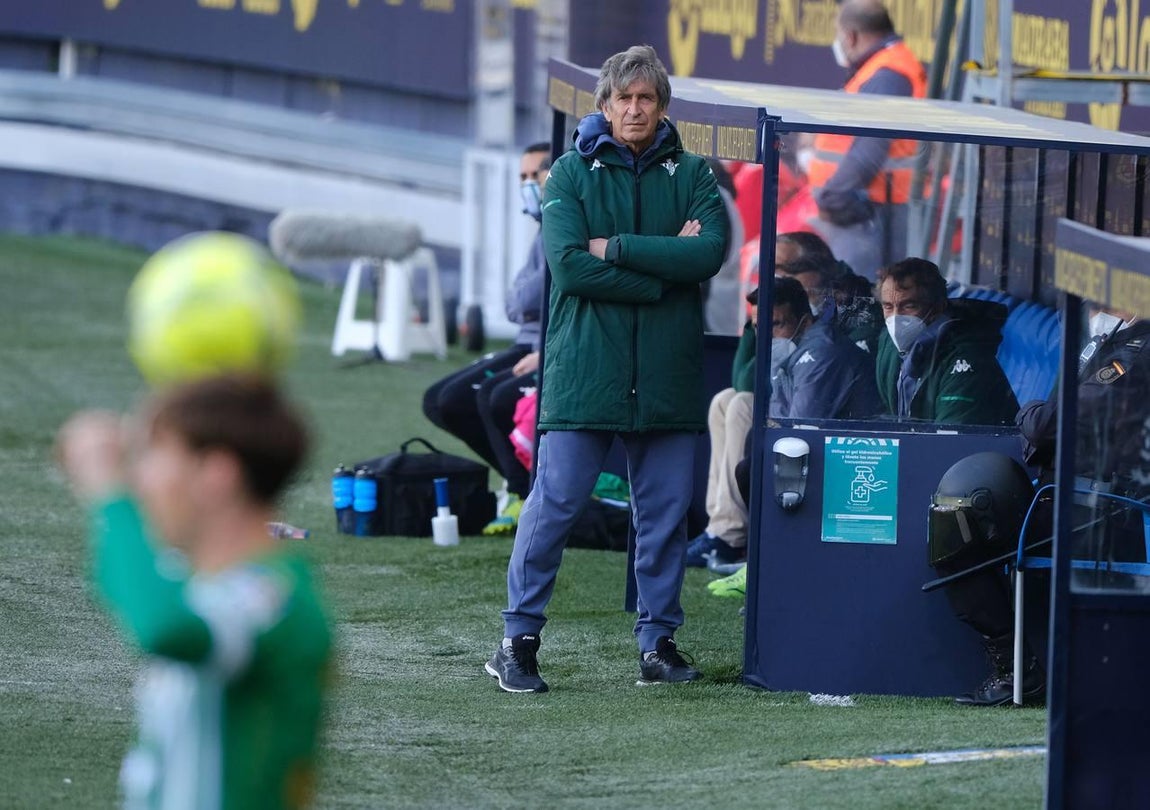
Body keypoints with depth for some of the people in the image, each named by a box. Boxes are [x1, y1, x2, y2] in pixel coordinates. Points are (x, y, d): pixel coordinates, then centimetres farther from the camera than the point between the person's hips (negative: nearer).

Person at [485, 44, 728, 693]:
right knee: (555, 504, -4)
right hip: (584, 367, -2)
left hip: (667, 373, 2)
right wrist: (662, 267, -12)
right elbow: (567, 264, -10)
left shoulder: (691, 175, 9)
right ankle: (519, 640, 3)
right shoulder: (573, 173, 3)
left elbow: (711, 251, -9)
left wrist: (616, 248, -11)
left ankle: (659, 640, 16)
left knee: (665, 512, 6)